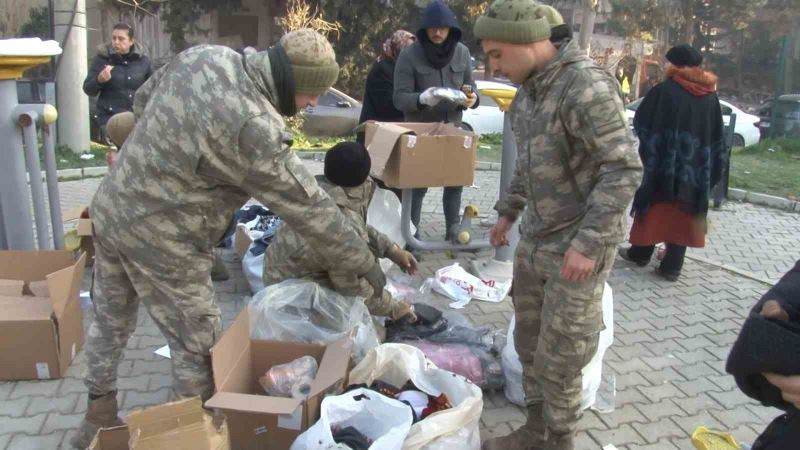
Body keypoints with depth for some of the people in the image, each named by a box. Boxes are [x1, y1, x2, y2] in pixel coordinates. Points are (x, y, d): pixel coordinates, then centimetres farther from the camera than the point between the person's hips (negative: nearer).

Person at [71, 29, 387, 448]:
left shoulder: (204, 55, -4)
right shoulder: (254, 131, -28)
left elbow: (142, 101, 12)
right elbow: (310, 209, -20)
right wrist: (365, 263, -8)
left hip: (109, 207, 9)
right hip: (161, 241, -9)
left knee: (110, 320, 26)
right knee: (197, 348, 11)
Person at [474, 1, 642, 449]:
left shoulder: (587, 85, -20)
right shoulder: (528, 89, 8)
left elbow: (625, 169, -22)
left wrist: (587, 243, -23)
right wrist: (508, 211, 18)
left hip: (578, 247, -8)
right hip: (535, 240, 8)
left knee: (559, 358, 3)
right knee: (529, 344, 17)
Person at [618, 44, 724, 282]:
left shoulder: (664, 91, -11)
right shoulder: (711, 95, 4)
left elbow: (641, 124, -5)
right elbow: (717, 137, 8)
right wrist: (708, 170, 14)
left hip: (664, 163, -4)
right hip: (695, 167, 4)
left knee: (654, 208, 11)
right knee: (682, 214, 8)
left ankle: (640, 253, 24)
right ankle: (672, 266, 12)